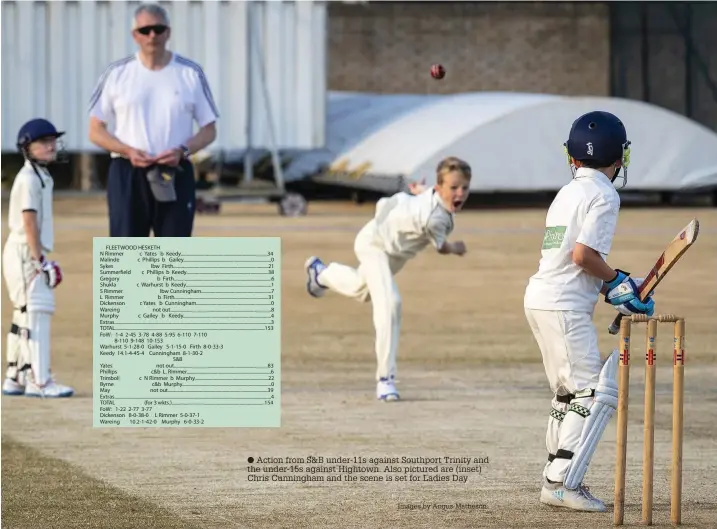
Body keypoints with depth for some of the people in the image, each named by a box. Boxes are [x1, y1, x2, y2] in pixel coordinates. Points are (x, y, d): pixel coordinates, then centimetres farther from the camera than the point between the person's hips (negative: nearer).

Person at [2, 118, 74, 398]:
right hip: (25, 252, -10)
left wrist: (42, 259, 18)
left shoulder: (42, 177, 17)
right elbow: (29, 221, -18)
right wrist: (40, 260, -21)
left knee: (24, 316, 13)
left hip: (31, 254, 10)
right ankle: (39, 381, -18)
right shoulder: (28, 178, -13)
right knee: (36, 313, -14)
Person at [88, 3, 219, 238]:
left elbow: (209, 130, 8)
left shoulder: (190, 74, 5)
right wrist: (128, 151, -13)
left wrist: (182, 150, -12)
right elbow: (96, 131, 5)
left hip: (176, 176, 1)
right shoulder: (116, 74, 4)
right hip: (128, 175, -1)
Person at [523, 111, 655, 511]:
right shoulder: (604, 195, -8)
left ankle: (558, 478, 22)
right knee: (595, 392, -8)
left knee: (570, 392, 18)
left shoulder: (568, 192, 18)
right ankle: (563, 483, -15)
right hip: (566, 308, -9)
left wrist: (611, 293, 13)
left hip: (540, 299, 9)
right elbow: (583, 254, -19)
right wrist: (618, 280, -3)